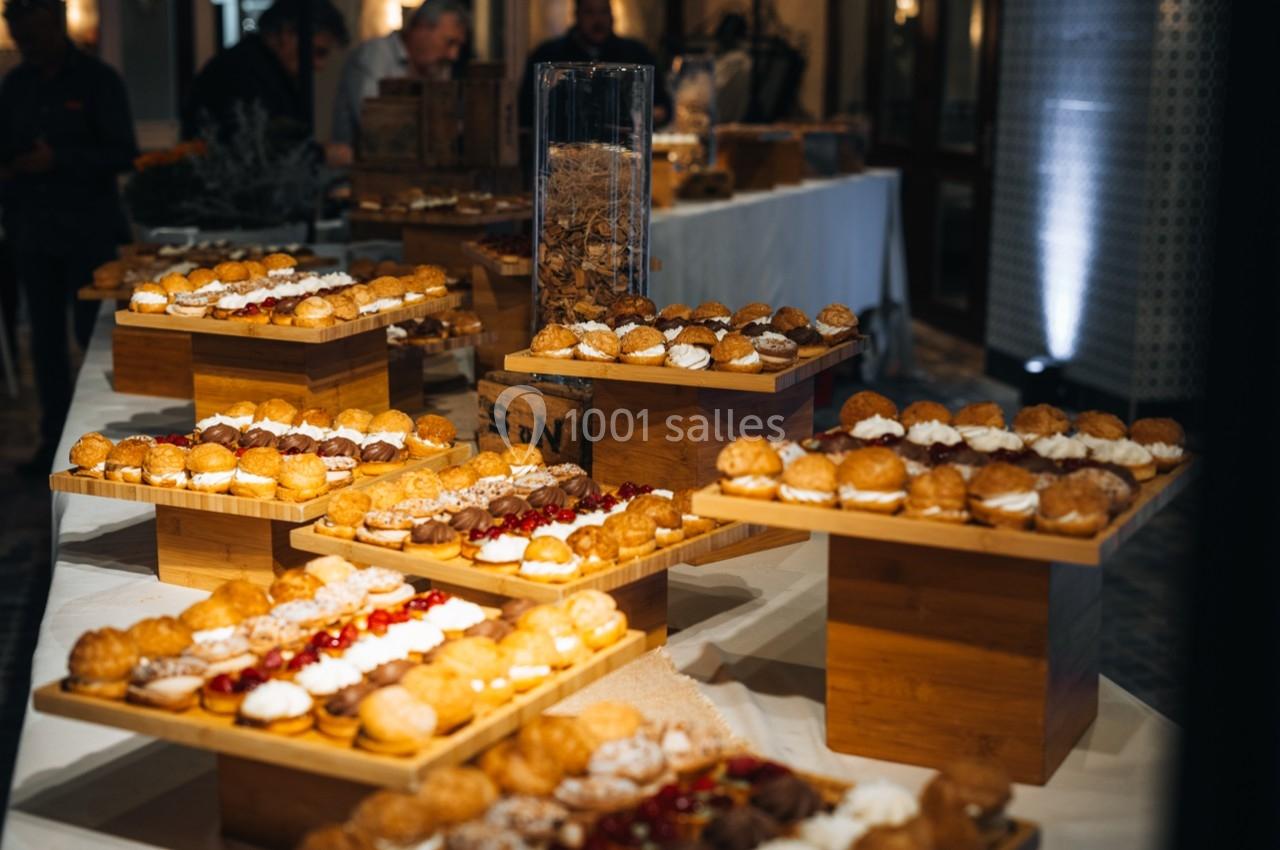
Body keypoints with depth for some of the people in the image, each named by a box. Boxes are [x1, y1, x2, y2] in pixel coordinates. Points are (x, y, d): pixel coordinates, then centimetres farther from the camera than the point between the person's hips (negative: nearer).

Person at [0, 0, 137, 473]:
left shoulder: (98, 81, -4)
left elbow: (123, 155, -9)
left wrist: (58, 159, -19)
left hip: (89, 233, -5)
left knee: (94, 335, -3)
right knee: (46, 338, 8)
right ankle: (55, 438, 16)